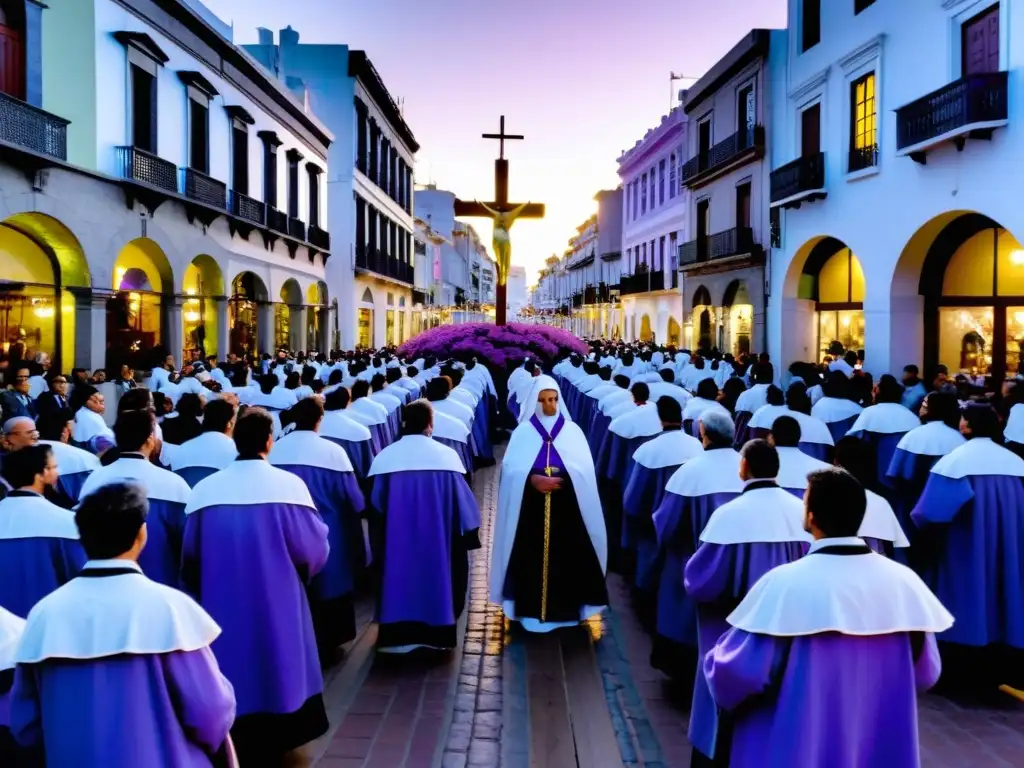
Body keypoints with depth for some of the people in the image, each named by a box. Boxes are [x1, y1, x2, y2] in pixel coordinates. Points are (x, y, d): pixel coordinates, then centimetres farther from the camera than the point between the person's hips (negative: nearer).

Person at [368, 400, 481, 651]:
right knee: (436, 577, 14)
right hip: (438, 538, 0)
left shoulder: (385, 457, -5)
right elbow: (461, 501, -4)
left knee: (400, 578, 12)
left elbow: (376, 505, 0)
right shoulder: (446, 455, -7)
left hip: (396, 542, 1)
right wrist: (468, 531, 9)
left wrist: (381, 537, 16)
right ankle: (435, 632, 21)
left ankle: (399, 635, 16)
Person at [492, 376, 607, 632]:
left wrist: (562, 477, -20)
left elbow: (585, 469, -3)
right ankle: (532, 610, 13)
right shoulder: (523, 431, 3)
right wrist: (532, 479, -21)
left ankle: (566, 608, 14)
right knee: (531, 557, 1)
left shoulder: (572, 431, 5)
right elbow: (510, 468, -4)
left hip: (566, 509, 0)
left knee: (565, 557, 1)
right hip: (531, 510, 0)